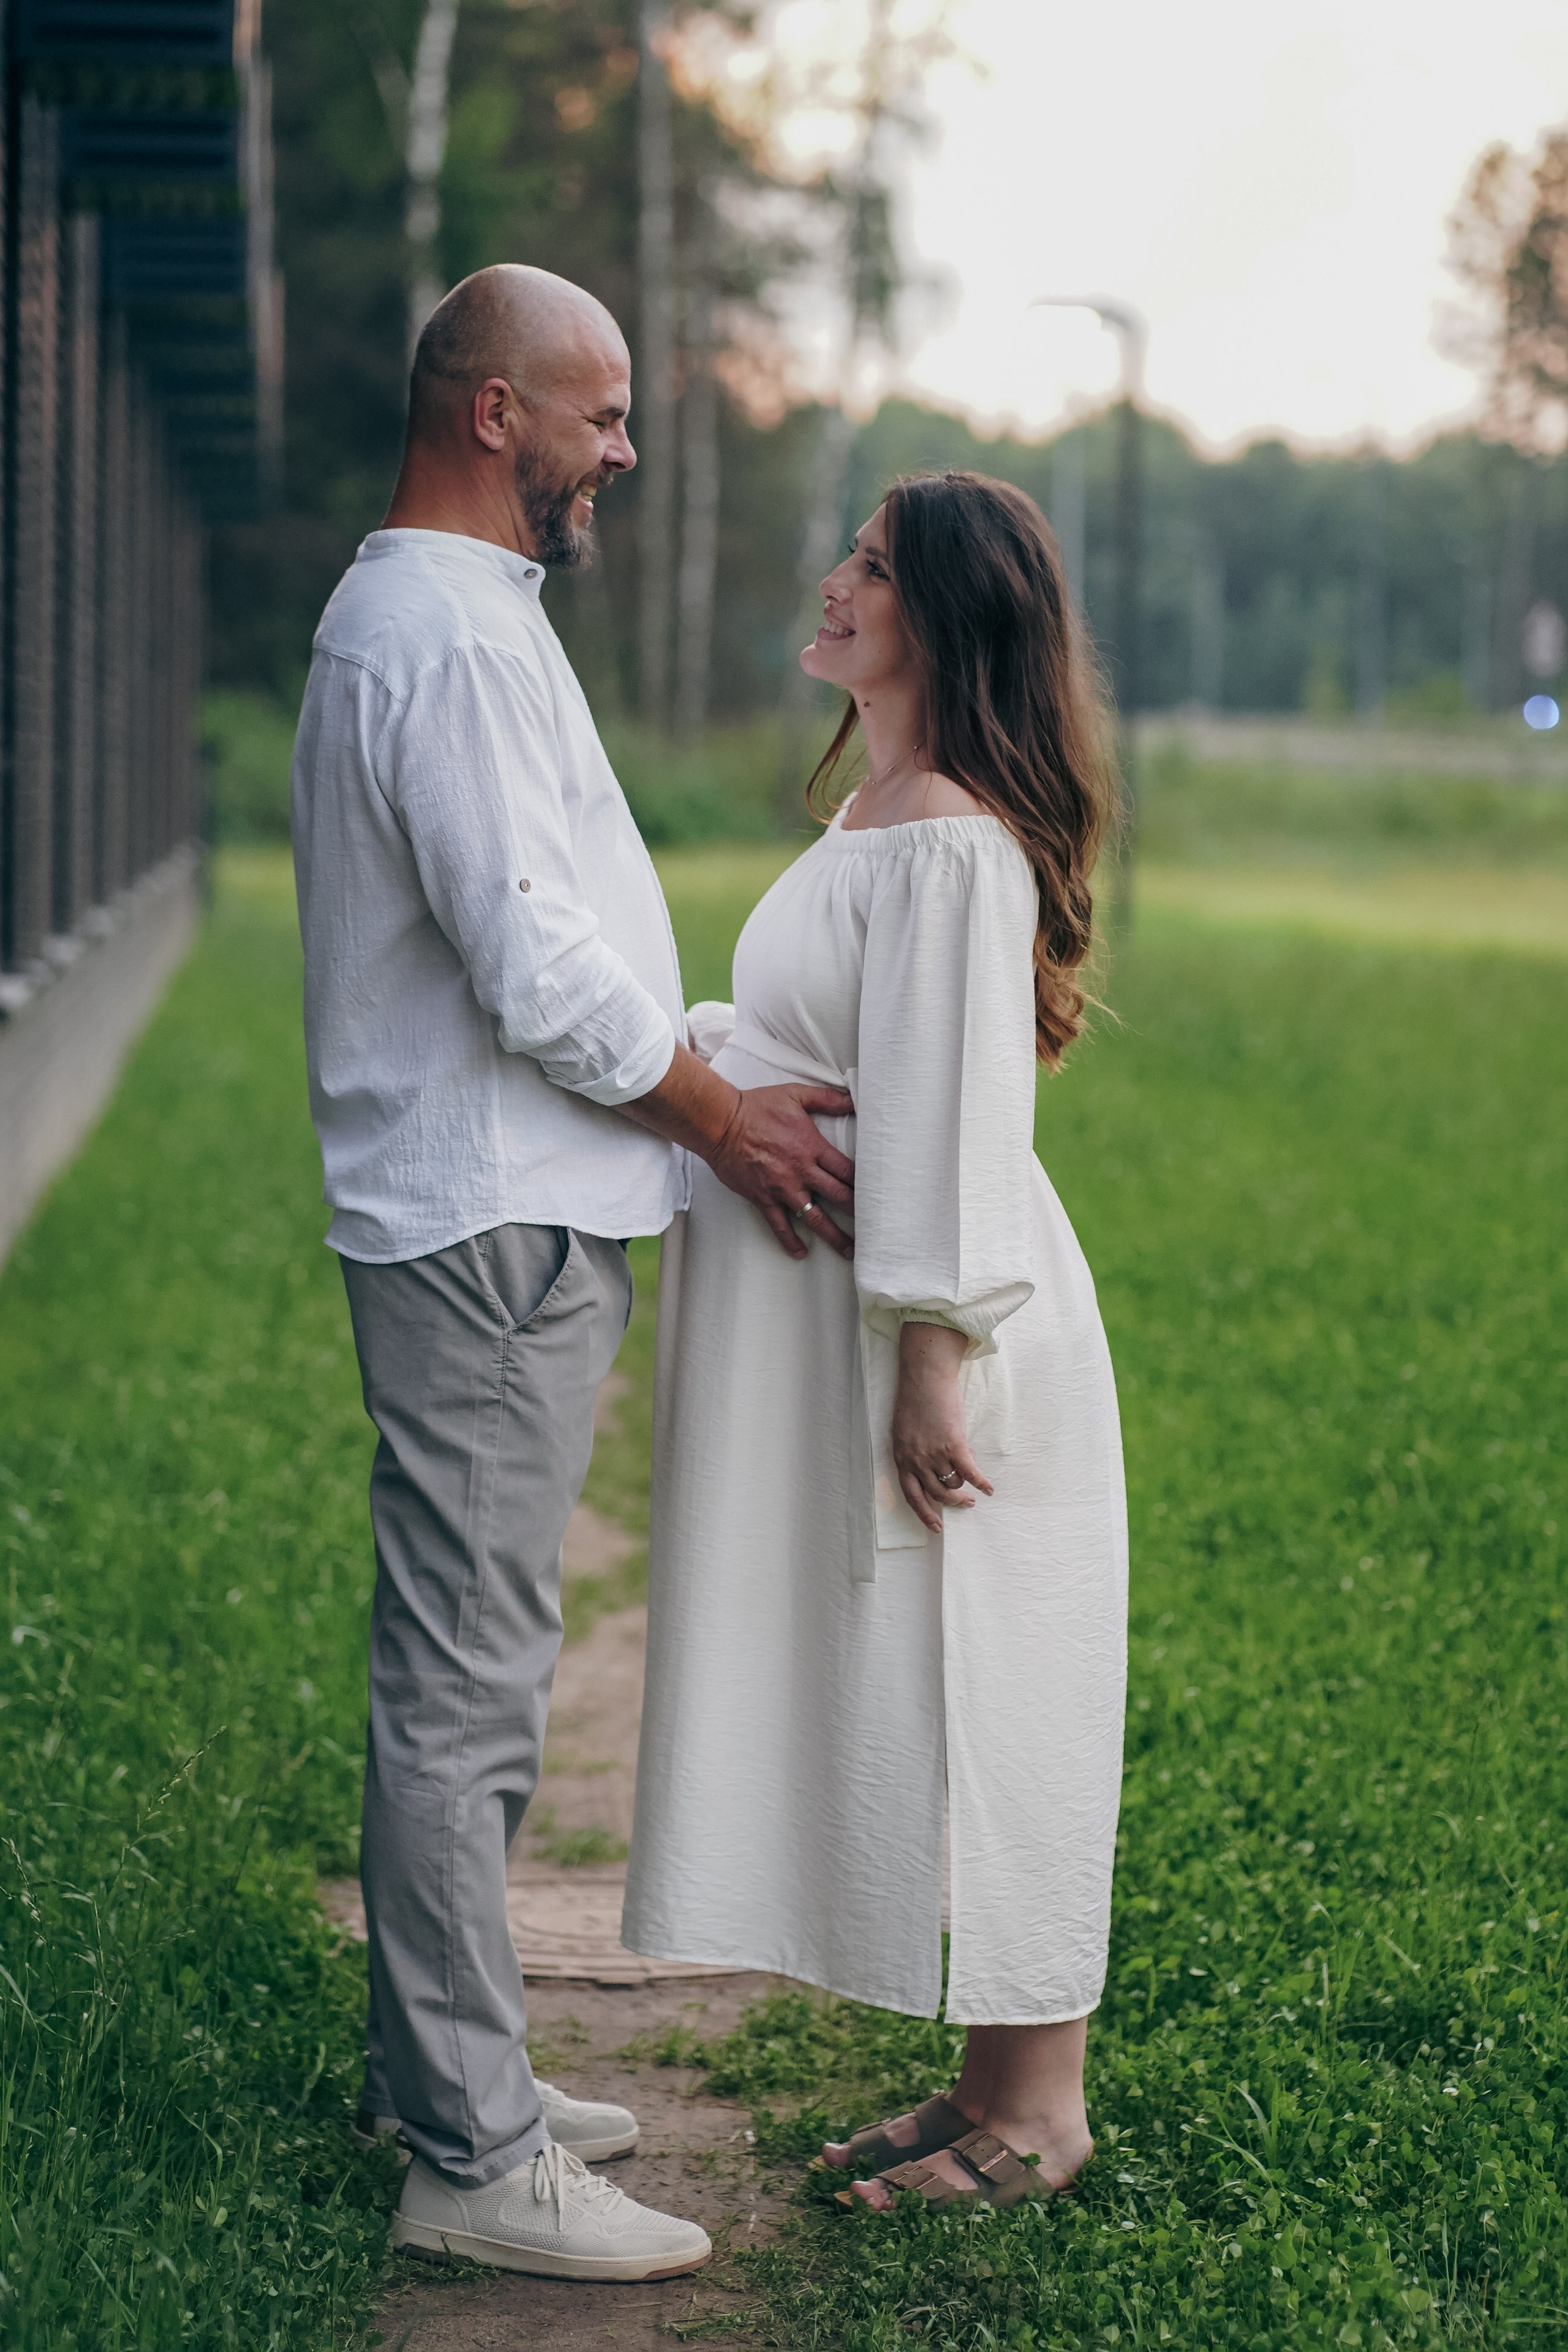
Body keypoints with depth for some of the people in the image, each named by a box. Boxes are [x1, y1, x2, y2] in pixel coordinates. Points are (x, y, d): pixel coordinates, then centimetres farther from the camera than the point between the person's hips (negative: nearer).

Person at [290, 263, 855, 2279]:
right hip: (492, 1229, -11)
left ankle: (435, 2071, 26)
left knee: (458, 1671, 16)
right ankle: (471, 2155, -3)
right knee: (466, 1682, -7)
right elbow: (534, 964, -21)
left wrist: (708, 1084, 18)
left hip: (488, 1222, 11)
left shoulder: (407, 613, 18)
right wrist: (721, 1118, -8)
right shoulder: (451, 637, -17)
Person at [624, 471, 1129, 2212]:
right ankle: (996, 2087, 24)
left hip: (934, 1327, -10)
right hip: (836, 1311, 10)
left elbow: (951, 1108, -22)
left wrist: (936, 1364, -22)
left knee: (965, 1705, -1)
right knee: (900, 1703, 14)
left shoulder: (952, 843, -19)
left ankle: (1035, 2111, 11)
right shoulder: (881, 817, 13)